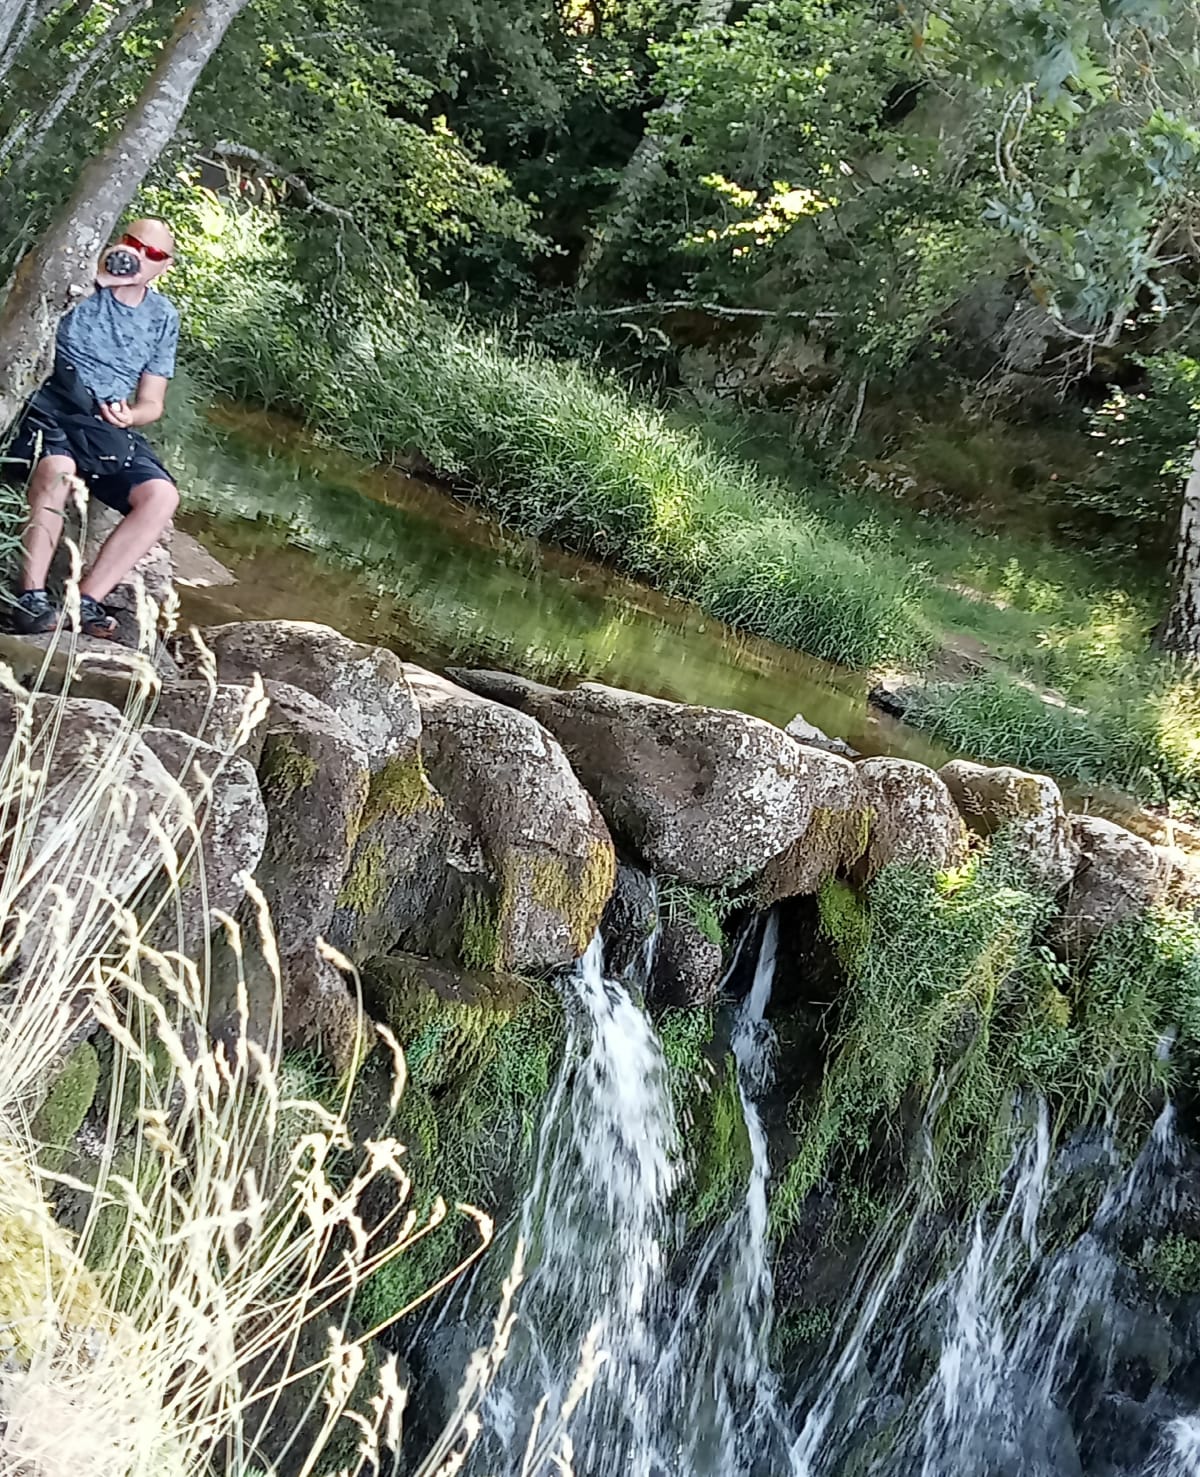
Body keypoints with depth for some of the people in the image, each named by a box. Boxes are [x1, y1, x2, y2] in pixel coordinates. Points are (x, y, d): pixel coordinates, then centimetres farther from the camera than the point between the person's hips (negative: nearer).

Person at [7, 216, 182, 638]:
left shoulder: (163, 317, 13)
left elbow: (152, 402, 15)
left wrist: (130, 415, -9)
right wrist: (99, 275, -17)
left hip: (111, 428, 4)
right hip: (53, 409, -4)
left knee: (162, 496, -24)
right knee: (58, 470, -38)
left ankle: (86, 600, -27)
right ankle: (31, 595, -37)